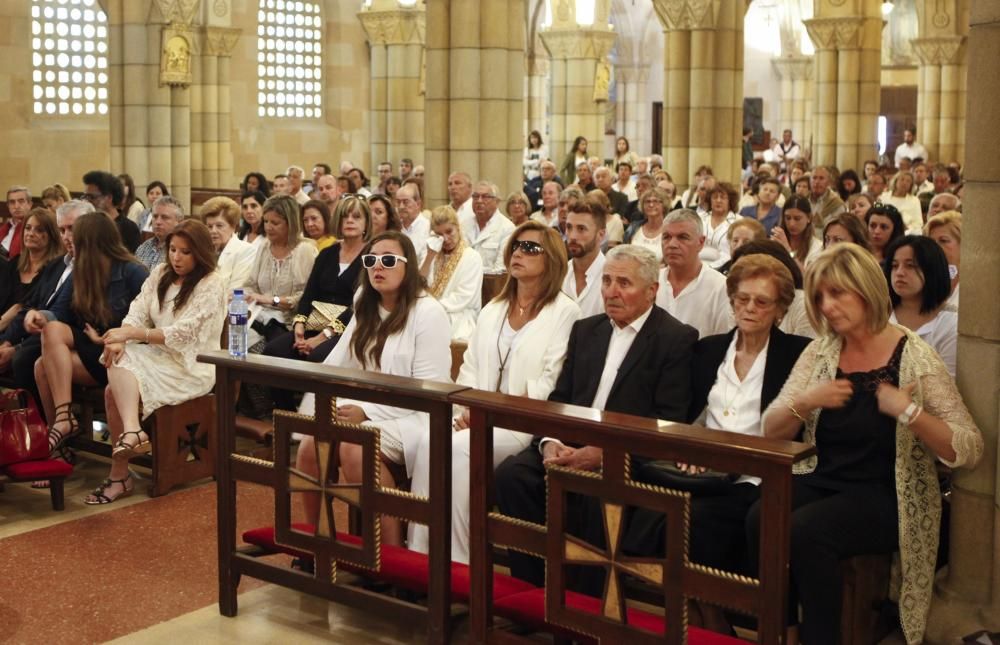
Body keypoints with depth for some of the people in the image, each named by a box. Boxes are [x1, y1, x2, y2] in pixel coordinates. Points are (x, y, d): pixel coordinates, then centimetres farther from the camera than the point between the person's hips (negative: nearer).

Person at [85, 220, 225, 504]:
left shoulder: (211, 284, -8)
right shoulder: (161, 274, 12)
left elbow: (182, 333, -17)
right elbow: (138, 312, 1)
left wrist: (130, 333, -24)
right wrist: (119, 340, -20)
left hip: (191, 366, -6)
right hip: (159, 357, 6)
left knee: (115, 391, -23)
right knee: (120, 364, -26)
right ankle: (131, 432, -38)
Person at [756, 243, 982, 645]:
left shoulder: (914, 358, -7)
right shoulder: (821, 352, 7)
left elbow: (969, 451, -10)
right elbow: (770, 431, 5)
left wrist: (908, 411, -23)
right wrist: (805, 402, -14)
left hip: (883, 496, -4)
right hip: (820, 481, 4)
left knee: (805, 531, -30)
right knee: (760, 520, -25)